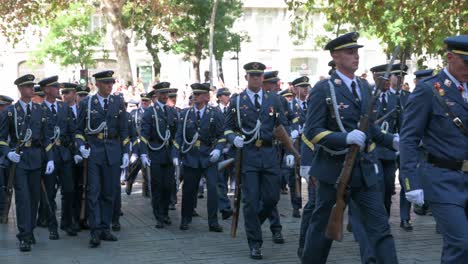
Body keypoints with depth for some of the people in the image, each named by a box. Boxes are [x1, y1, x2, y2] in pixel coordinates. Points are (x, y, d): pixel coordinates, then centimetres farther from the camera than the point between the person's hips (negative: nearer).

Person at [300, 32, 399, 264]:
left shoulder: (364, 86, 11)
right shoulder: (323, 90, -9)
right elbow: (312, 132, -14)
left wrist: (392, 141, 3)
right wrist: (346, 138, -27)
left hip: (364, 169, 5)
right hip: (334, 169, -5)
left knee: (379, 226, -1)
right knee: (323, 226, 9)